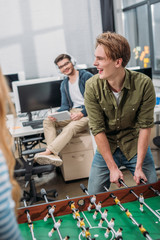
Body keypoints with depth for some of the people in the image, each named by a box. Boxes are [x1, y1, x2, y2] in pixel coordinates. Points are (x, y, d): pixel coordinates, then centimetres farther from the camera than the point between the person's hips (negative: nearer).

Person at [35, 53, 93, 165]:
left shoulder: (86, 76, -3)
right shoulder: (64, 84, 19)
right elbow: (65, 106, 15)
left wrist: (82, 113, -21)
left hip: (86, 113, -6)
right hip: (72, 112, 7)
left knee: (70, 128, -36)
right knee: (47, 121, -17)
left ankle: (47, 152, -44)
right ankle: (54, 155, -33)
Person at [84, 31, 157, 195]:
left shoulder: (143, 84, -20)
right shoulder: (92, 87, -18)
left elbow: (145, 126, -14)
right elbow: (98, 129, -15)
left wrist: (139, 166, -15)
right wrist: (113, 167, -16)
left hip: (135, 146, 0)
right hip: (106, 147, 1)